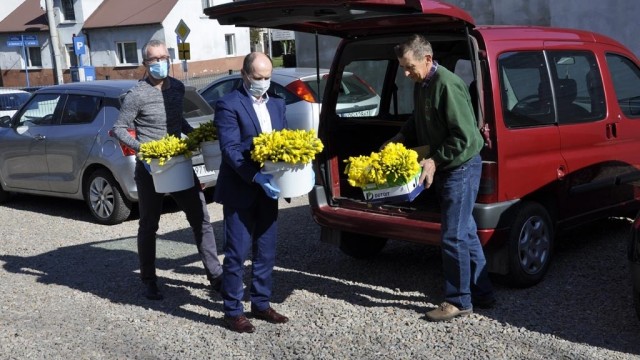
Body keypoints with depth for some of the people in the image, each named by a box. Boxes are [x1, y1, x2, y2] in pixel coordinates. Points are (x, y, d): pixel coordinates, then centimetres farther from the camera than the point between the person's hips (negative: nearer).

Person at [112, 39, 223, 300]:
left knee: (201, 220, 3)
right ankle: (149, 281, 23)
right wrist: (141, 147, -22)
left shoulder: (178, 88, 6)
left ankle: (216, 276, 10)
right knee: (148, 226, 8)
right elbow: (119, 129, -8)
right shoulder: (137, 95, -11)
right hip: (150, 169, -5)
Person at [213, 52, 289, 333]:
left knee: (266, 252, 13)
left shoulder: (277, 105, 13)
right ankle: (232, 311, 12)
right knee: (237, 253, 1)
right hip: (240, 191, -6)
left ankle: (261, 304, 26)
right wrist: (256, 177, -27)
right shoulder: (229, 105, -9)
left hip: (267, 188, 6)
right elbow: (231, 149, -17)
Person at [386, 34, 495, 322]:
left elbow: (464, 137, -23)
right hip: (444, 168, 9)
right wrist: (401, 138, 9)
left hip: (461, 167, -9)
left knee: (453, 236, -5)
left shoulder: (447, 85, -22)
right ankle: (482, 293, 25)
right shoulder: (421, 85, 8)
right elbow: (418, 122, 24)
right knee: (465, 232, 15)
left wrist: (435, 161, -21)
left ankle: (458, 301, 7)